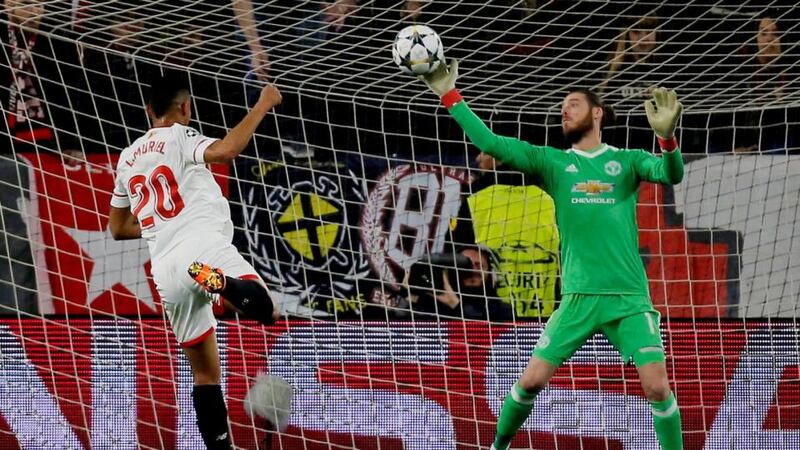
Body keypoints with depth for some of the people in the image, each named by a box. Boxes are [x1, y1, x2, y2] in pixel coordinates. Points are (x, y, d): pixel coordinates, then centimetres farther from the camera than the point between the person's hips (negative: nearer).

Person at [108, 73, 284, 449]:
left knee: (205, 373, 14)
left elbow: (119, 229, 32)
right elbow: (225, 151, -17)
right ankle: (219, 281, -53)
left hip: (165, 269, 6)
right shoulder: (179, 137, 6)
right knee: (265, 310, -27)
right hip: (204, 247, -6)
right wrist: (262, 106, -7)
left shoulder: (128, 157, 24)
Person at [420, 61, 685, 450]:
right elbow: (491, 143, 3)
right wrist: (449, 96, -2)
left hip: (629, 298, -2)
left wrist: (667, 138, -32)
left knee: (657, 387, -13)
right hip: (578, 297, 2)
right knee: (531, 380, -1)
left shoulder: (626, 161, 6)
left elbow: (671, 174, -11)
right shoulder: (551, 162, 10)